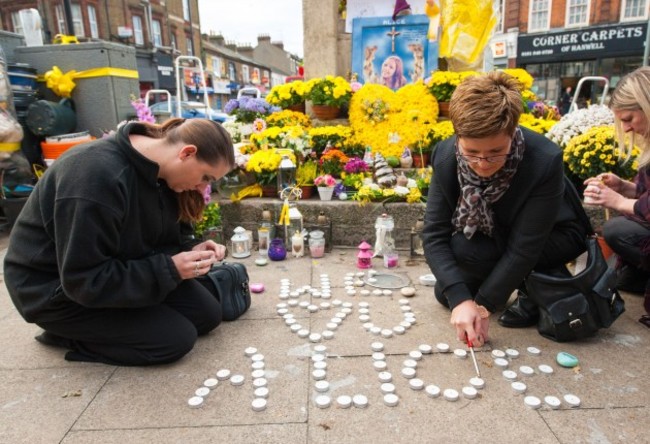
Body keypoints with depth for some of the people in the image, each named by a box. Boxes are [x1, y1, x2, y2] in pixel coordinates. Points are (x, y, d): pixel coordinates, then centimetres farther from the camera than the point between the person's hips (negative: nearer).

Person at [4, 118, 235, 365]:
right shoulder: (97, 177, -34)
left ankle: (102, 328, 12)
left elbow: (161, 237, 6)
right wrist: (170, 270, -30)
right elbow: (85, 281, -30)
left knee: (207, 314, 1)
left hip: (121, 270, 8)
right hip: (58, 290, -8)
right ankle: (67, 335, 3)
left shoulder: (155, 170, -8)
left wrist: (189, 250, -15)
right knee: (176, 338, -16)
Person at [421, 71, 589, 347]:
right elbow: (434, 233, -27)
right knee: (446, 294, -2)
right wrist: (461, 299, -38)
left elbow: (523, 248, -32)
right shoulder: (445, 156, -25)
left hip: (553, 236, -4)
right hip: (493, 237, 5)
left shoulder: (546, 161, -36)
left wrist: (483, 305, -31)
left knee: (463, 249, -29)